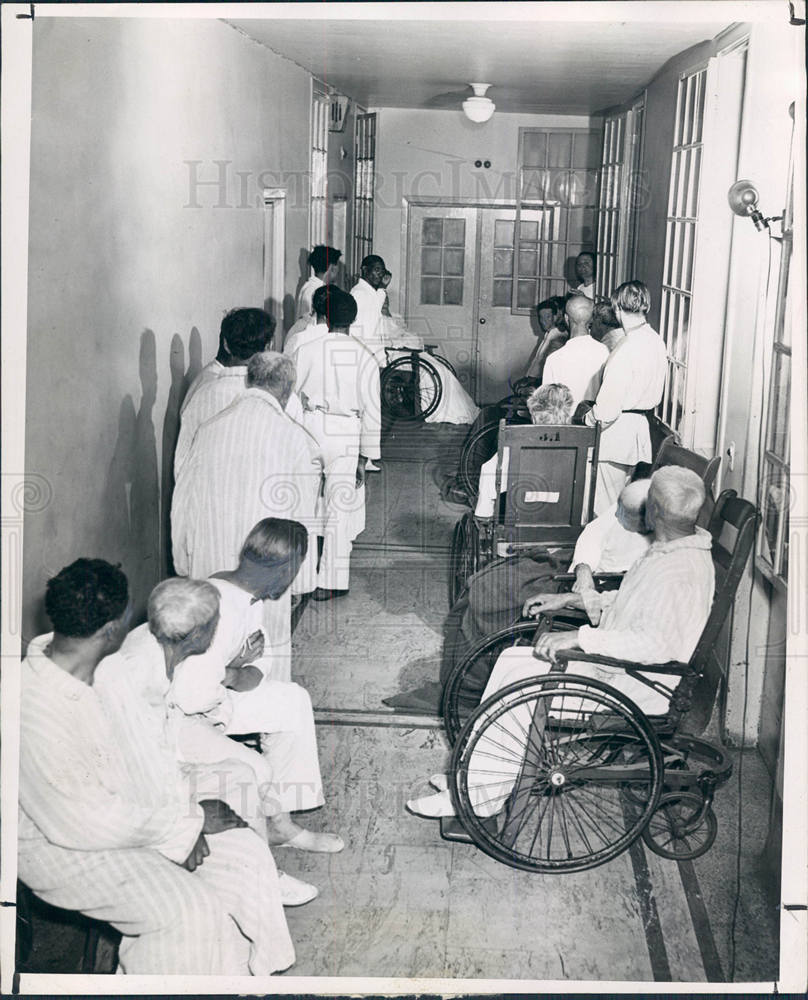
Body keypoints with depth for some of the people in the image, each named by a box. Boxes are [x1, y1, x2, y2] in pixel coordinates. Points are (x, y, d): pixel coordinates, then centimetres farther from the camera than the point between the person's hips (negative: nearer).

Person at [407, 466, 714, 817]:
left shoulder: (681, 571, -24)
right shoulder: (669, 551, 9)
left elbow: (657, 643, -35)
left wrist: (579, 637, -36)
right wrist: (568, 600, 16)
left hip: (637, 687, -10)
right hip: (610, 662, 10)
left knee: (516, 690, -15)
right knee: (512, 661, 5)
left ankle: (481, 796, 1)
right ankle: (477, 777, 10)